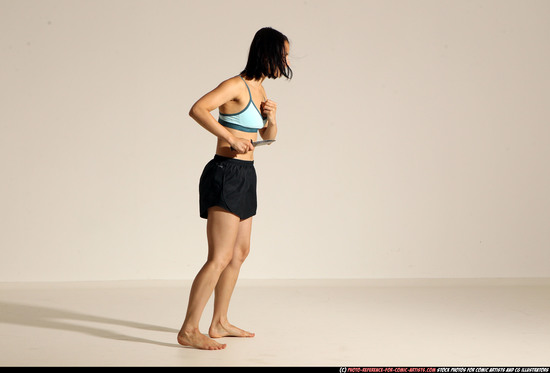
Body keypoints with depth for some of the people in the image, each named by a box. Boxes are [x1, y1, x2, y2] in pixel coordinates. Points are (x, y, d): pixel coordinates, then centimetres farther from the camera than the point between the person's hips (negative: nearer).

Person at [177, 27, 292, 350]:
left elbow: (268, 136, 22)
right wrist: (231, 138, -27)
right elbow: (197, 109, -28)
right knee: (220, 258, -12)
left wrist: (272, 119, 1)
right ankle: (189, 331, -5)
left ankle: (220, 323, 26)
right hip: (226, 175, -10)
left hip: (244, 176, 10)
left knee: (240, 253, 16)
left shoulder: (259, 88, 13)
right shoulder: (236, 85, -14)